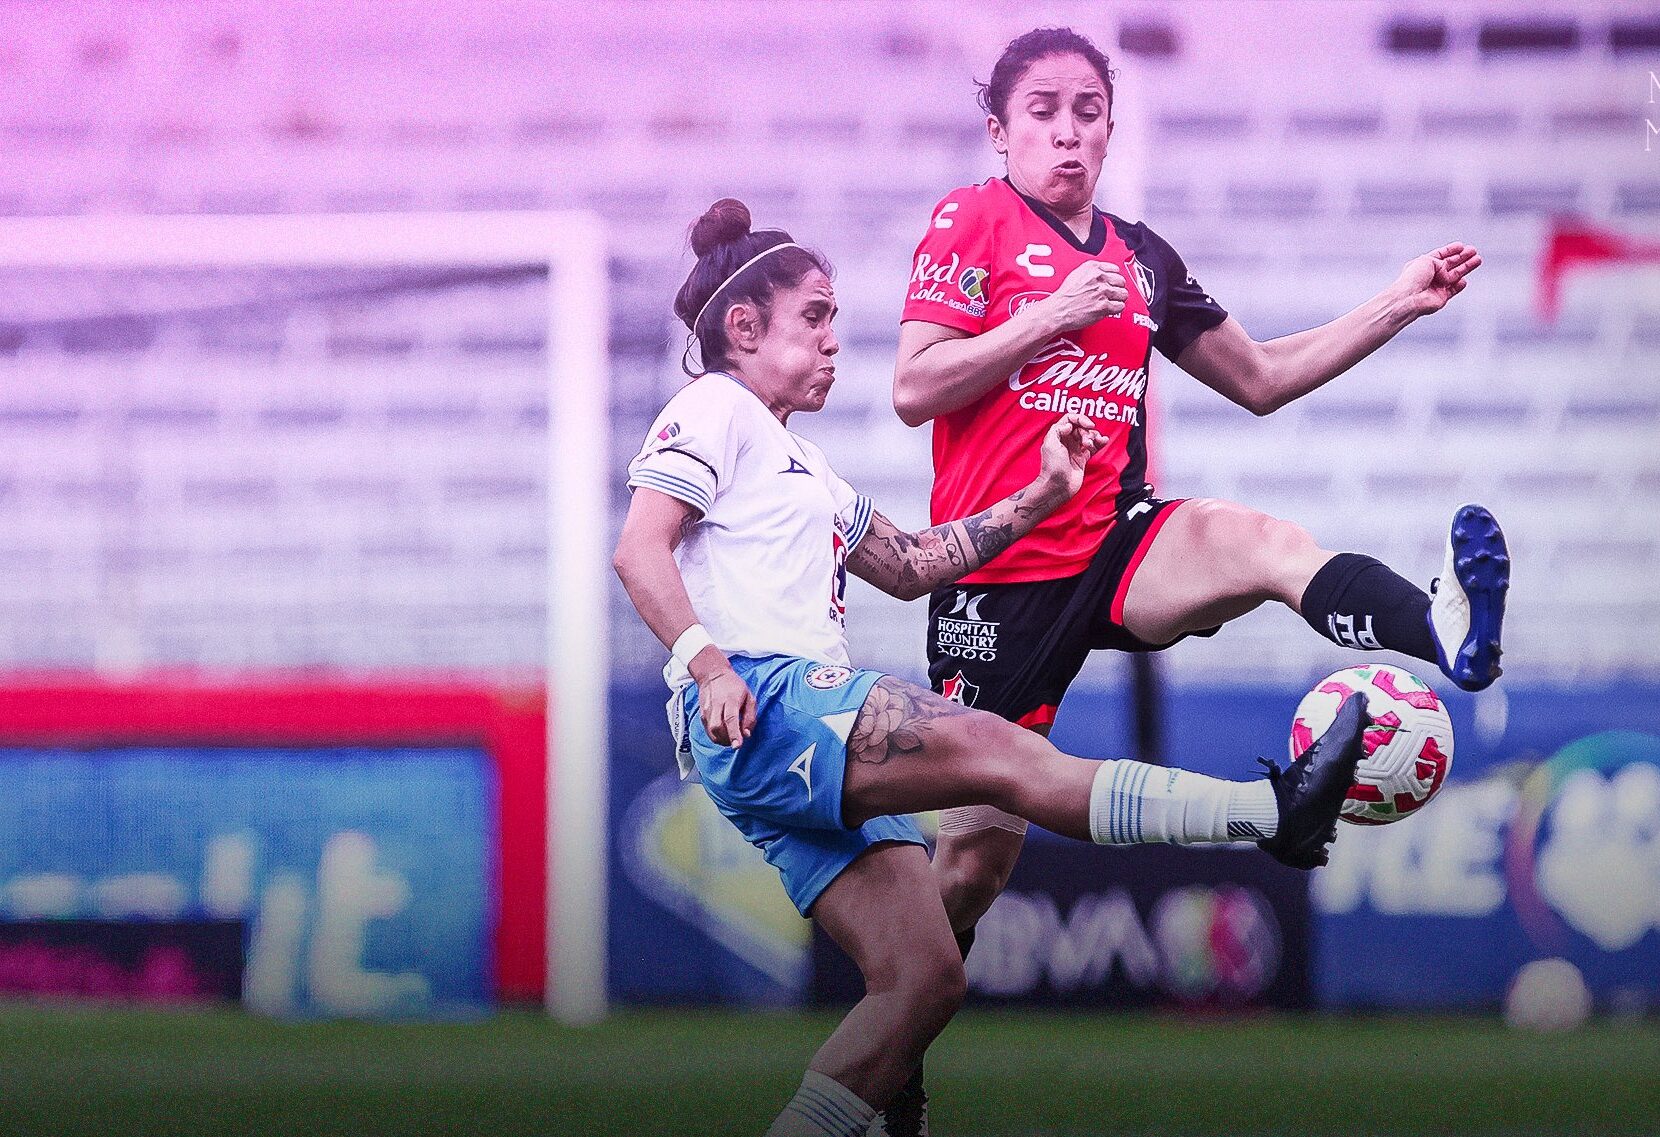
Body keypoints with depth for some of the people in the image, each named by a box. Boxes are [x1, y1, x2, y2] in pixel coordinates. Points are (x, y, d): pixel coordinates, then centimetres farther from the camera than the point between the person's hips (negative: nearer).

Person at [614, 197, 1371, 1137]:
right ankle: (1275, 810, -31)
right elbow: (640, 551, -11)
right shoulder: (715, 410, 3)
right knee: (998, 750, -22)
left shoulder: (800, 464, 32)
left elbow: (906, 565, 36)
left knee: (926, 977, -1)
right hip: (759, 708, -10)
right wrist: (708, 665, -23)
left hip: (818, 752, 10)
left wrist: (1039, 498, 30)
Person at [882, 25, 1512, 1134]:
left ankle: (1440, 627, -59)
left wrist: (1396, 308, 15)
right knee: (982, 839, -3)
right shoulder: (972, 222, -1)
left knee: (1261, 540, -30)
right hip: (999, 572, -3)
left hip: (1115, 545, 3)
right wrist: (1054, 317, -16)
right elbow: (914, 388, -10)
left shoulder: (1141, 258, 15)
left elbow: (1261, 379, 23)